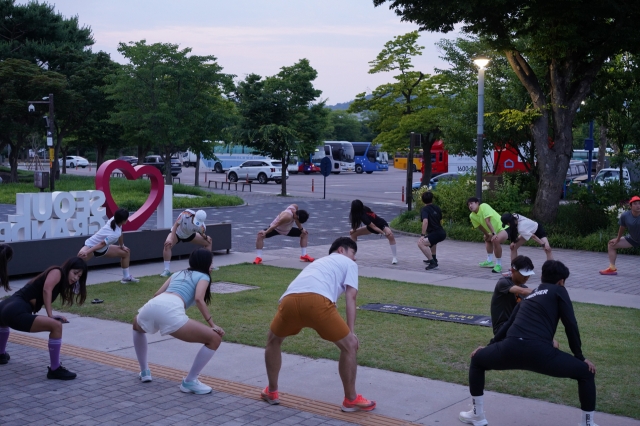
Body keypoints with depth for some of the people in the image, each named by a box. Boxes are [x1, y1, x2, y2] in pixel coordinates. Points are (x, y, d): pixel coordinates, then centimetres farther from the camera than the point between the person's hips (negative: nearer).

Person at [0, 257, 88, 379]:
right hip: (15, 312, -11)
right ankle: (55, 370, -12)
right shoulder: (57, 272, 1)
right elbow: (46, 290, -16)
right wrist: (50, 315, -14)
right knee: (56, 326, -19)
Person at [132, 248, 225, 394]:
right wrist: (212, 325, 2)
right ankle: (189, 382, 6)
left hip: (152, 305, 7)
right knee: (215, 339, 2)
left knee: (137, 326, 45)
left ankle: (144, 371, 44)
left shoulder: (178, 273, 37)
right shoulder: (203, 276, 20)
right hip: (170, 310, -7)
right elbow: (198, 299, 0)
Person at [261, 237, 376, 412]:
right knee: (349, 346, 13)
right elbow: (350, 297, 13)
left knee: (273, 341, 33)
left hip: (289, 300, 6)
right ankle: (351, 400, 21)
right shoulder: (348, 263, 27)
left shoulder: (318, 262, 44)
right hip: (317, 301, -5)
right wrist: (351, 332, 9)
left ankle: (272, 392, 40)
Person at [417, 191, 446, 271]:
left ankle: (433, 263, -26)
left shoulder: (424, 210, -6)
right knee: (431, 238, 41)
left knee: (421, 243, -22)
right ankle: (433, 258, 52)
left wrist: (423, 234, -23)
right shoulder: (437, 208, 16)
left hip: (437, 234, -9)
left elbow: (425, 221, -25)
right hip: (442, 232, 9)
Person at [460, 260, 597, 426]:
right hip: (539, 353, -4)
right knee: (586, 372, 15)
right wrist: (579, 356, 16)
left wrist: (489, 345, 45)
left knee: (477, 360, 33)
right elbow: (571, 325, 10)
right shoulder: (558, 291, 18)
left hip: (510, 349, 4)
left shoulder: (528, 296, 32)